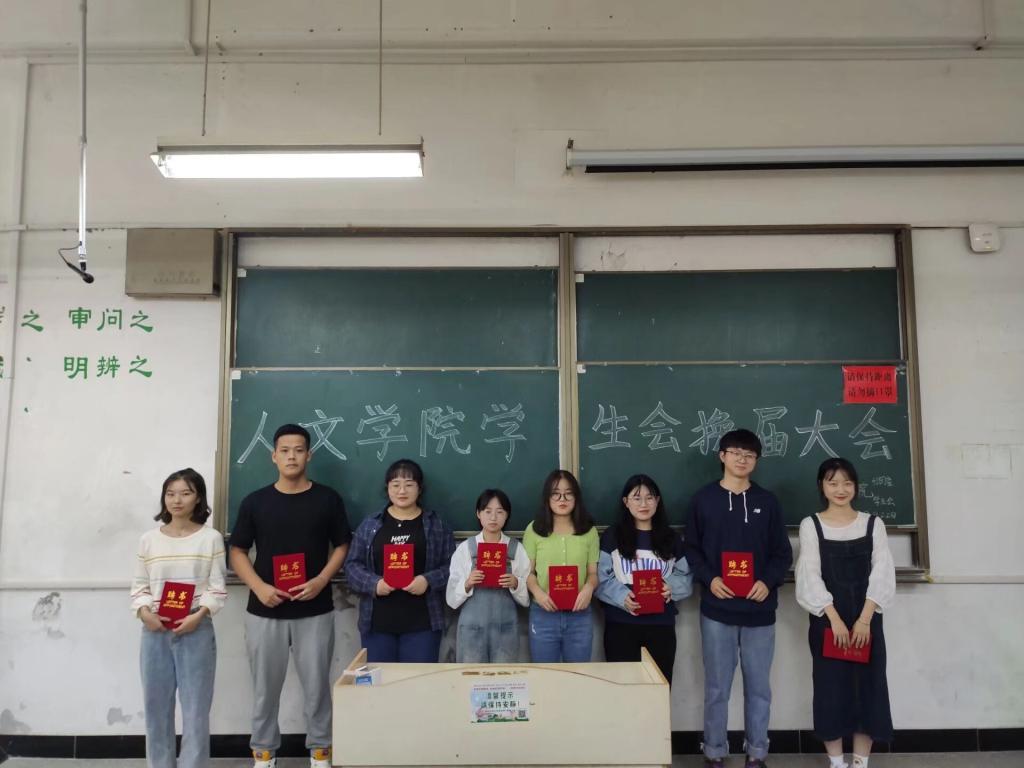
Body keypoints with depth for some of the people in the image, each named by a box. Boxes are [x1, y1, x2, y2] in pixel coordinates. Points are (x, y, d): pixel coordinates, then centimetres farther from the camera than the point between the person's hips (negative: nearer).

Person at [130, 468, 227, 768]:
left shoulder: (211, 538, -1)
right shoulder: (149, 540, 6)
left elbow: (217, 588, -2)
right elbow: (139, 586, 8)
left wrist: (198, 615, -16)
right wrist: (144, 612, -9)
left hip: (196, 630, -3)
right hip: (155, 631, 3)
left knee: (195, 707, 1)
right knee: (156, 706, 11)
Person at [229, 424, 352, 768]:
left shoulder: (328, 499, 0)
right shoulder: (254, 502, 1)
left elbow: (342, 546, 4)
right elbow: (238, 552, 4)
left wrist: (321, 580, -11)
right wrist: (259, 587, -11)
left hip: (315, 611, 0)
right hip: (265, 611, 1)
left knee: (317, 684, 7)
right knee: (265, 686, 11)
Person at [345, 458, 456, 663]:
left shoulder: (436, 525, 4)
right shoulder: (370, 525, 7)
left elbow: (452, 567, 0)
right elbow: (353, 565, 5)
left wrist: (428, 580, -17)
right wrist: (373, 583, -12)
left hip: (421, 622, -1)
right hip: (377, 622, 1)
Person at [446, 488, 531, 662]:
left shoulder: (516, 548, 2)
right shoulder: (465, 548, 0)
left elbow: (526, 597, 4)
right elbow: (452, 598, 1)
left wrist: (516, 584, -15)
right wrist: (467, 584, -17)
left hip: (505, 628, 1)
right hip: (472, 627, -1)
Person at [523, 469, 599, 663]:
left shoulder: (589, 530, 4)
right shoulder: (534, 529, 0)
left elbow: (594, 572, 5)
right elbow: (527, 571, 2)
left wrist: (589, 588, -16)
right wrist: (537, 592, -16)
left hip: (580, 616, 1)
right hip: (543, 614, -1)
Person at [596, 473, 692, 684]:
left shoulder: (672, 538, 12)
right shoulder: (611, 536, 2)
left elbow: (686, 577, 9)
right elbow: (601, 578, -4)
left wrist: (671, 587, -12)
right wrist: (621, 596, -21)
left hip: (661, 625, 2)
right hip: (620, 624, -2)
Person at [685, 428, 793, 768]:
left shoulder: (767, 501, 6)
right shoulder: (703, 499, 2)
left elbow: (782, 552, 6)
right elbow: (691, 549, 3)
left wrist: (768, 581, -11)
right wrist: (709, 579, -13)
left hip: (759, 609, 2)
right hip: (717, 609, -1)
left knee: (758, 686, 10)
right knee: (717, 687, 6)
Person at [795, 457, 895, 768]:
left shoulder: (873, 524, 4)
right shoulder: (811, 525, 1)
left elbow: (881, 574, -2)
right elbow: (810, 575, -5)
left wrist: (865, 618, -13)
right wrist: (834, 618, -15)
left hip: (867, 620, 1)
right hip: (827, 620, -1)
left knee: (868, 688, 3)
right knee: (831, 688, 2)